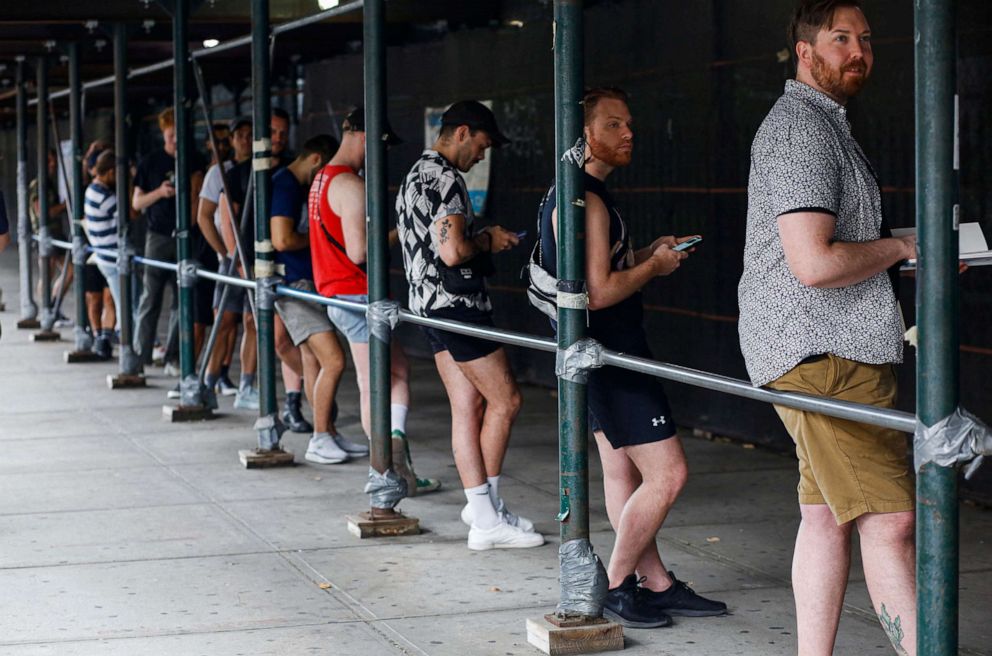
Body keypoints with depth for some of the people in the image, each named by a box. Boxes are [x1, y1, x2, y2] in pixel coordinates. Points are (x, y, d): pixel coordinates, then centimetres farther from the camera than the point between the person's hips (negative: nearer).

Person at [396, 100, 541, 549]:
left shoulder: (415, 176, 17)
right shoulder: (446, 180, -16)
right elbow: (452, 251, -25)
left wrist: (481, 238, 18)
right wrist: (488, 242, -7)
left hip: (427, 304, 10)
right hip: (455, 304, -10)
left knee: (468, 406, 9)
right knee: (504, 400, -3)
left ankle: (482, 511, 9)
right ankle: (486, 510, 1)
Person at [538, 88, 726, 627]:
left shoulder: (588, 194, 15)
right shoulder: (584, 201, -19)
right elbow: (598, 292, -25)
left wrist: (648, 253, 11)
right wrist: (654, 266, -10)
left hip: (605, 354, 11)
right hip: (607, 354, -11)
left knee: (621, 470, 13)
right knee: (667, 474, -8)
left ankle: (656, 584, 19)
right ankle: (614, 586, 2)